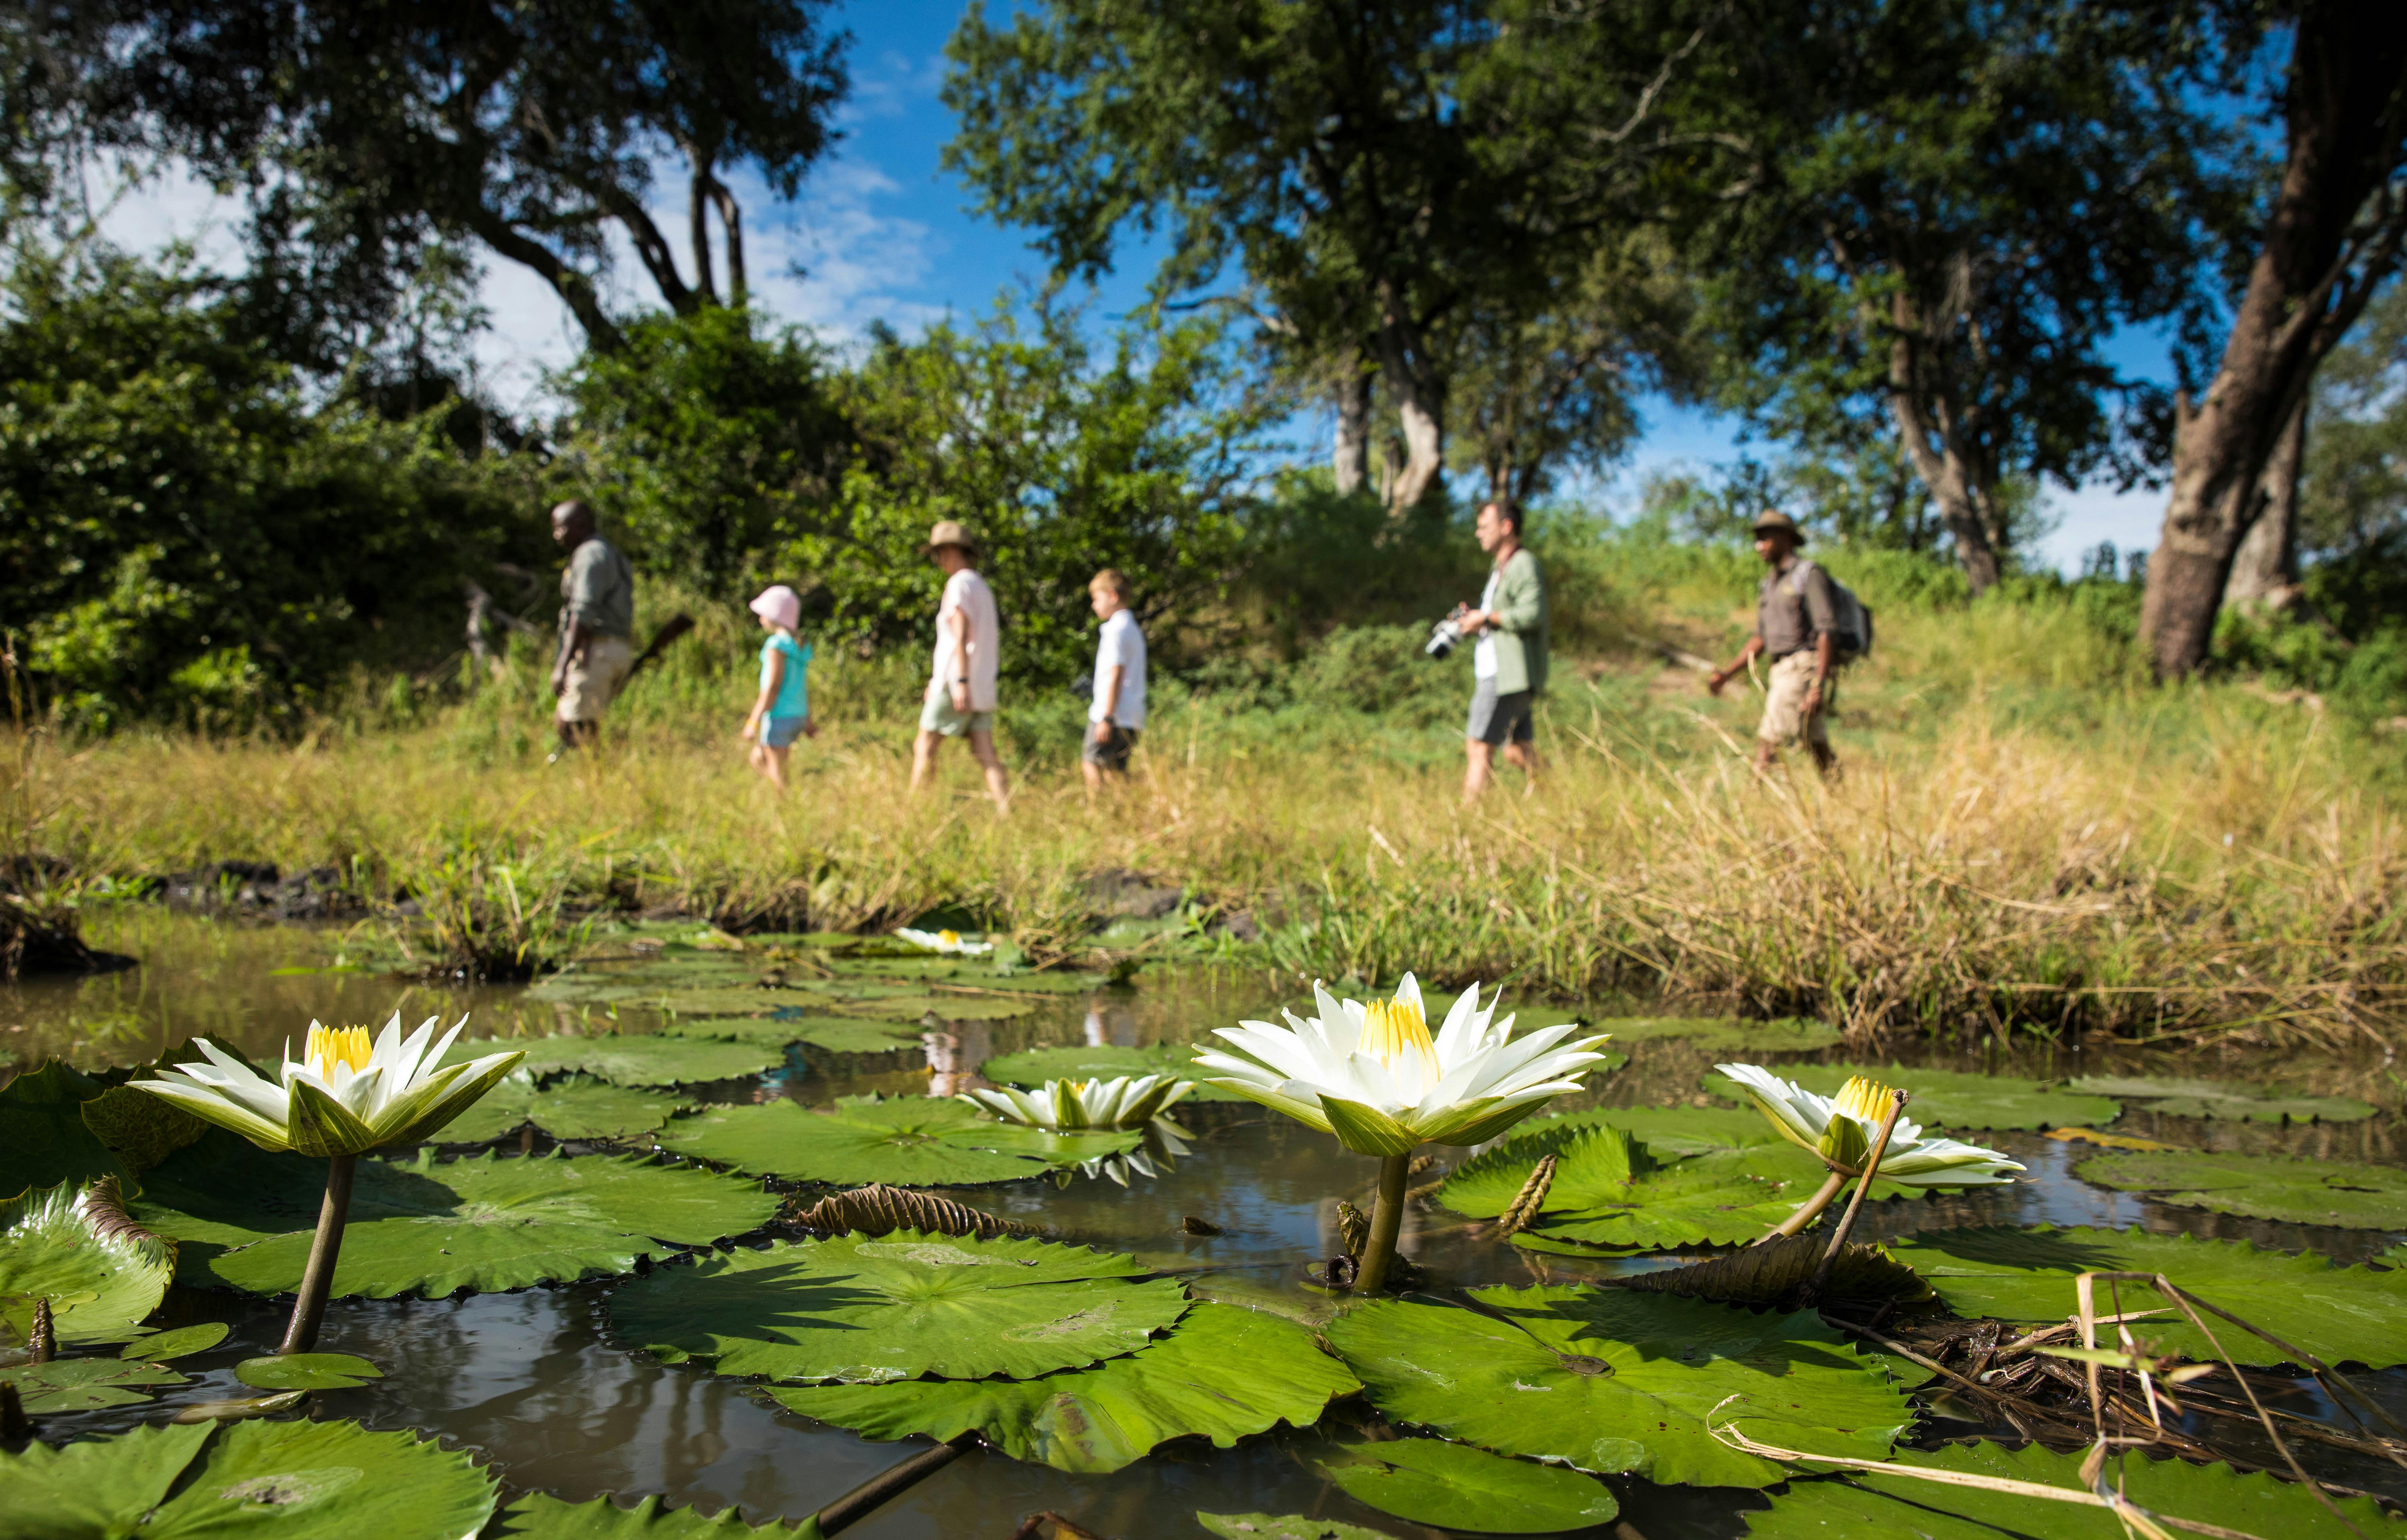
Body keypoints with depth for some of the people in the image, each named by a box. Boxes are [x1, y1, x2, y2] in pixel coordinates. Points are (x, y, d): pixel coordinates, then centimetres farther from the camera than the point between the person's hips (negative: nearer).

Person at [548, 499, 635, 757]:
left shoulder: (590, 554, -7)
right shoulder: (611, 555, 24)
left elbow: (583, 613, -17)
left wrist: (562, 665, -21)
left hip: (596, 651, -10)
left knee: (574, 724, -10)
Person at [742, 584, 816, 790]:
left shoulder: (777, 645, -14)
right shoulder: (801, 645, 10)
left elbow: (773, 687, -17)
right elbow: (805, 685, 15)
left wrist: (755, 721, -15)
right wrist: (808, 720, 21)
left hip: (779, 717, -9)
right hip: (798, 715, 9)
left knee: (779, 776, -1)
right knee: (758, 760, 21)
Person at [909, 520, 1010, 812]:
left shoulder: (960, 583, -5)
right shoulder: (984, 588, 22)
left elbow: (961, 634, -17)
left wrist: (961, 681, -24)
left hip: (955, 684, -8)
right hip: (983, 688, 8)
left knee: (925, 747, -1)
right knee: (987, 757, 0)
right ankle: (1007, 814, -10)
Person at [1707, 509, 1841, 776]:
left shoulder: (1809, 574, -6)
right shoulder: (1769, 584, 19)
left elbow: (1827, 631, -14)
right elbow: (1760, 640, 23)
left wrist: (1819, 686, -22)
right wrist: (1727, 675, 12)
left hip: (1804, 666, -8)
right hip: (1779, 671, 8)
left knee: (1770, 740, -13)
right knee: (1817, 749, 9)